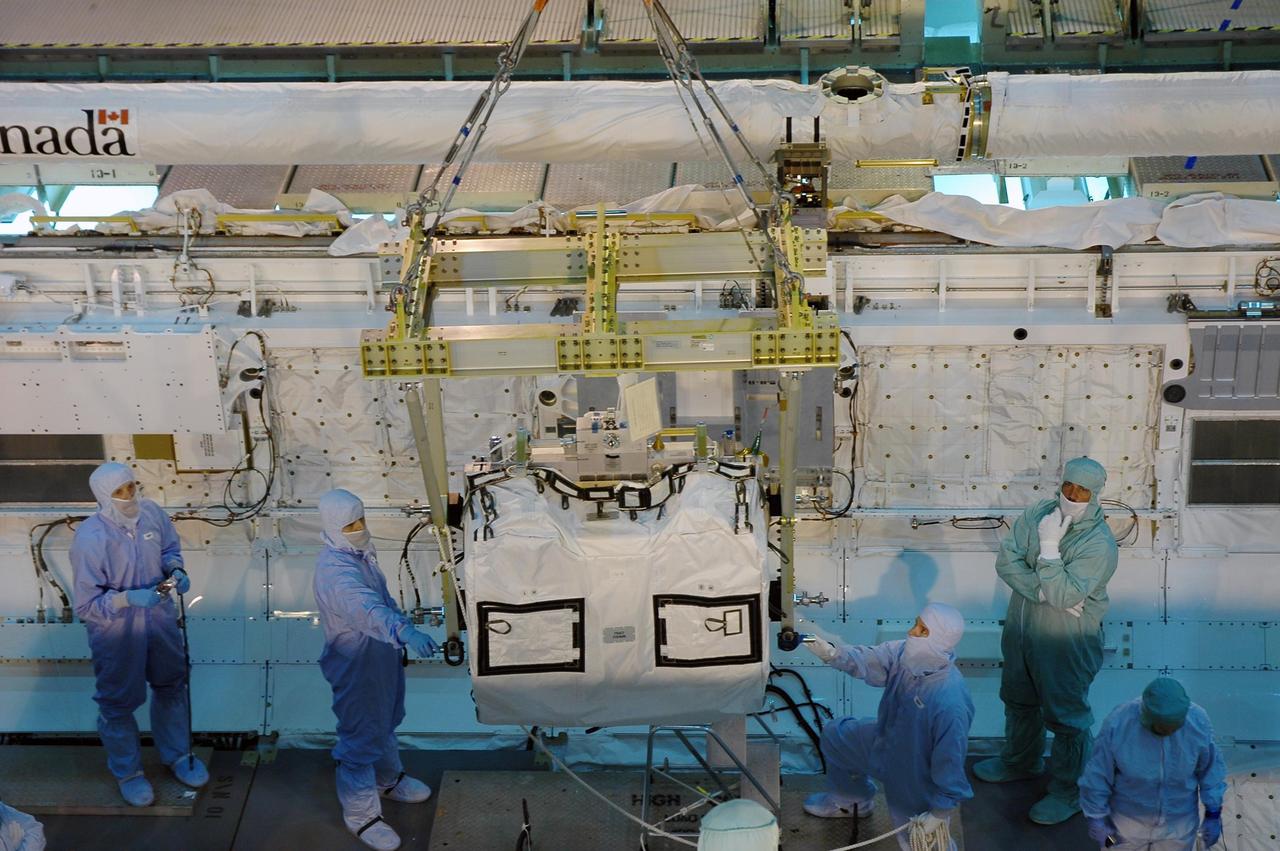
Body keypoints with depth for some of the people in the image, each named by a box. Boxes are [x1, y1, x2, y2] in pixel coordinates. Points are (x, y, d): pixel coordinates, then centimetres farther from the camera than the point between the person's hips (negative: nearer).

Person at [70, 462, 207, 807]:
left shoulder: (152, 513, -14)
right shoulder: (90, 540, -28)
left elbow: (169, 549, 7)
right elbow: (86, 605, -22)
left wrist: (175, 570, -14)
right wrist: (129, 598, -34)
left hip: (160, 621, 5)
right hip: (116, 634, -5)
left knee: (171, 687, 23)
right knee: (119, 702, 15)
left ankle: (177, 755, 47)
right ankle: (127, 772, 38)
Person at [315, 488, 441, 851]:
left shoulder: (360, 552, -2)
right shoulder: (335, 571, -33)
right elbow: (366, 609, -51)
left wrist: (402, 620, 23)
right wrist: (405, 632, -65)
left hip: (382, 656, 10)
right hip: (355, 668, -10)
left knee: (384, 723, 29)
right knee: (360, 739, 4)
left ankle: (389, 779, 53)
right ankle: (361, 814, 21)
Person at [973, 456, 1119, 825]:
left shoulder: (1099, 544, -25)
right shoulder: (1038, 513, -8)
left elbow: (1063, 596, -30)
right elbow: (1006, 561, -13)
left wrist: (1049, 546, -32)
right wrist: (1043, 591, -25)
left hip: (1065, 644, -6)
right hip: (1022, 629, 7)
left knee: (1066, 716, 8)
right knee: (1019, 701, 26)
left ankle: (1068, 792, 27)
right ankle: (1020, 761, 50)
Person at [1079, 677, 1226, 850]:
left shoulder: (1198, 721, -24)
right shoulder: (1117, 724, -30)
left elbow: (1211, 768, -6)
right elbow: (1097, 776, -16)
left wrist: (1213, 814, 1)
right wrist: (1097, 818, -6)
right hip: (1129, 820, -1)